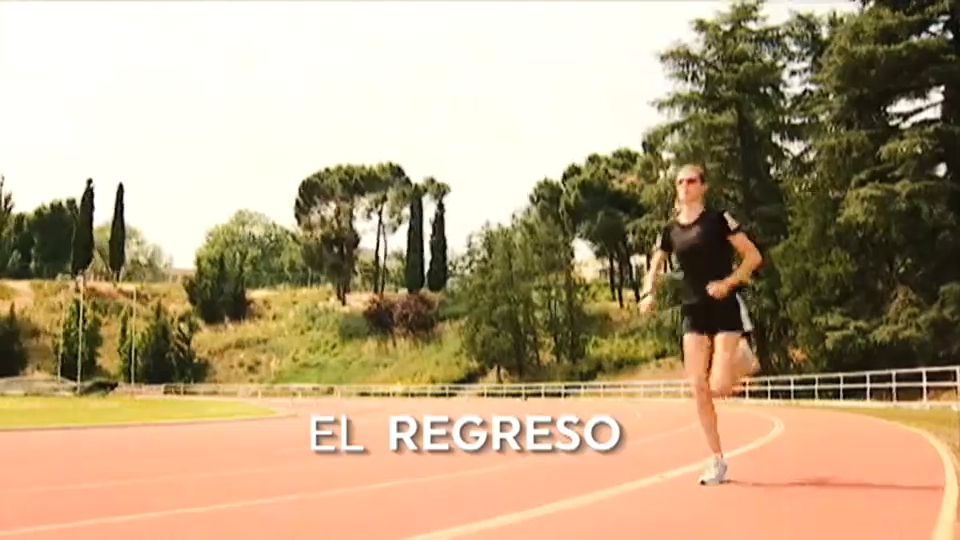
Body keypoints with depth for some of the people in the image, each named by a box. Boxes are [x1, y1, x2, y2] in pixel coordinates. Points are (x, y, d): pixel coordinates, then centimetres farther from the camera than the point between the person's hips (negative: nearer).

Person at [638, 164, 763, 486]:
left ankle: (742, 362, 22)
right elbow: (654, 269, 13)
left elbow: (753, 256, -5)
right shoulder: (670, 231, 8)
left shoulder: (718, 219, -5)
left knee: (719, 386, -15)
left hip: (724, 309, -4)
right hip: (693, 312, 4)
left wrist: (728, 282, -18)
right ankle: (717, 460, 9)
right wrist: (649, 293, -7)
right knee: (698, 389, -3)